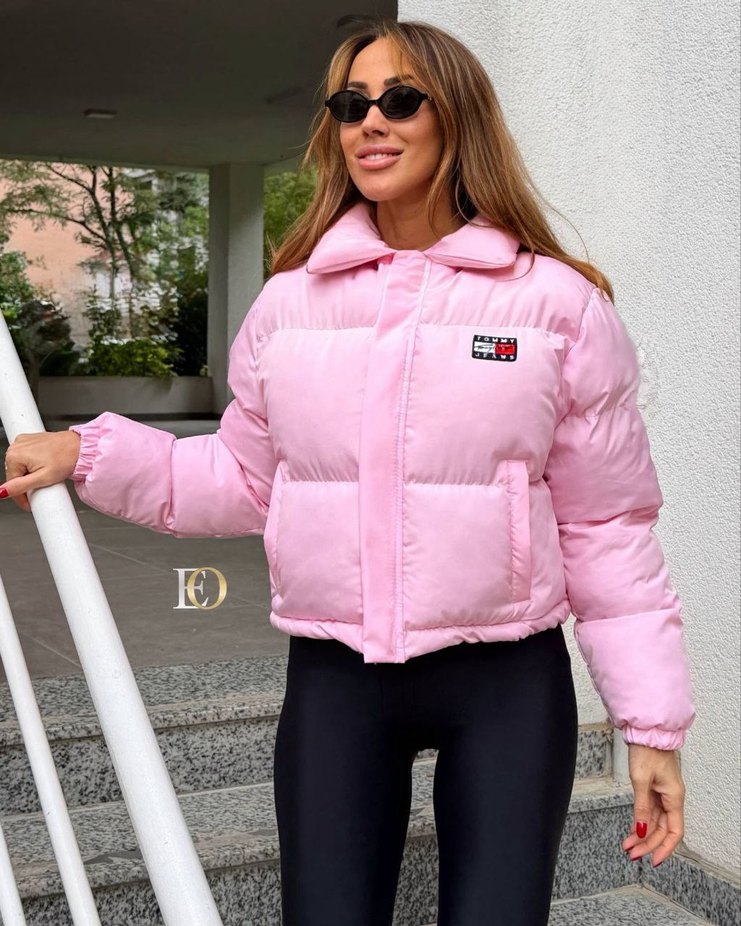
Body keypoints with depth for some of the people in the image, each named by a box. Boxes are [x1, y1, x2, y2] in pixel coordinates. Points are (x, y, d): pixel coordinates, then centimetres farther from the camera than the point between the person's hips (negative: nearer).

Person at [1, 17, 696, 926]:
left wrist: (652, 722, -1)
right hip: (333, 681, 2)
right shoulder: (288, 302, 3)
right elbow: (244, 480, 13)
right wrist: (88, 453, 3)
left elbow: (606, 531, -1)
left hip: (506, 684, -1)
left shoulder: (561, 303, -4)